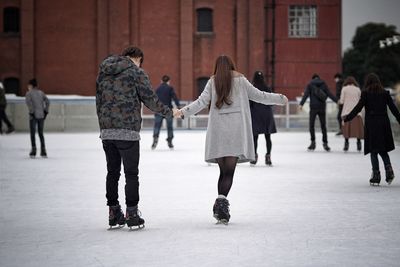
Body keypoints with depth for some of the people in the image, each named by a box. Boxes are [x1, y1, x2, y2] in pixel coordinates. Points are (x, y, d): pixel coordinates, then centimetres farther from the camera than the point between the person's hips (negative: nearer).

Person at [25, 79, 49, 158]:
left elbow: (28, 101, -18)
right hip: (41, 115, 4)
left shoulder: (29, 93, -1)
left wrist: (31, 111, -14)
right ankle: (43, 151, 7)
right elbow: (47, 101, 2)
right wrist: (46, 111, 4)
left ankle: (33, 149, -4)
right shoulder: (41, 92, 11)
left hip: (33, 116, -4)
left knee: (33, 134, 2)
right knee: (41, 133, 11)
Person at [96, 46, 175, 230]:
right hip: (127, 131, -5)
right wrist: (169, 112, 8)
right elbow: (150, 99, -5)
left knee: (112, 172, 12)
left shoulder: (103, 72, 15)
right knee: (131, 173, 1)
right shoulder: (136, 72, -3)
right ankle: (132, 214, 1)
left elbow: (98, 101, 16)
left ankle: (114, 213, 15)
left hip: (107, 131, 6)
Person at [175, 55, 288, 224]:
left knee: (223, 171, 10)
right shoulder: (240, 80, 5)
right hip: (235, 131, -2)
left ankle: (221, 210, 7)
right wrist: (280, 99, 23)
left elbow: (202, 101, -2)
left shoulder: (213, 82, 9)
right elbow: (258, 96, 10)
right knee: (229, 172, -5)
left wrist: (184, 112, 2)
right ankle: (221, 201, -26)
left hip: (217, 131, 2)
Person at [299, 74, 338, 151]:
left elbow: (306, 95, -8)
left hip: (313, 108, -2)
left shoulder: (310, 85, 2)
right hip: (322, 107, 2)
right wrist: (337, 101, 9)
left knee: (311, 125, 6)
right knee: (323, 126, 7)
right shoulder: (324, 84, 7)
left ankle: (313, 142, -2)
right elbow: (330, 94, 3)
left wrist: (301, 104, -14)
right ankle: (325, 143, 4)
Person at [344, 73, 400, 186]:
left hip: (371, 124, -3)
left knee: (373, 151, 3)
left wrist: (347, 118, 0)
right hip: (384, 124, 3)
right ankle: (388, 168, -7)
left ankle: (376, 176, -1)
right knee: (383, 150, 16)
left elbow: (358, 108, -7)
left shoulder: (366, 93, -4)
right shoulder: (384, 93, 5)